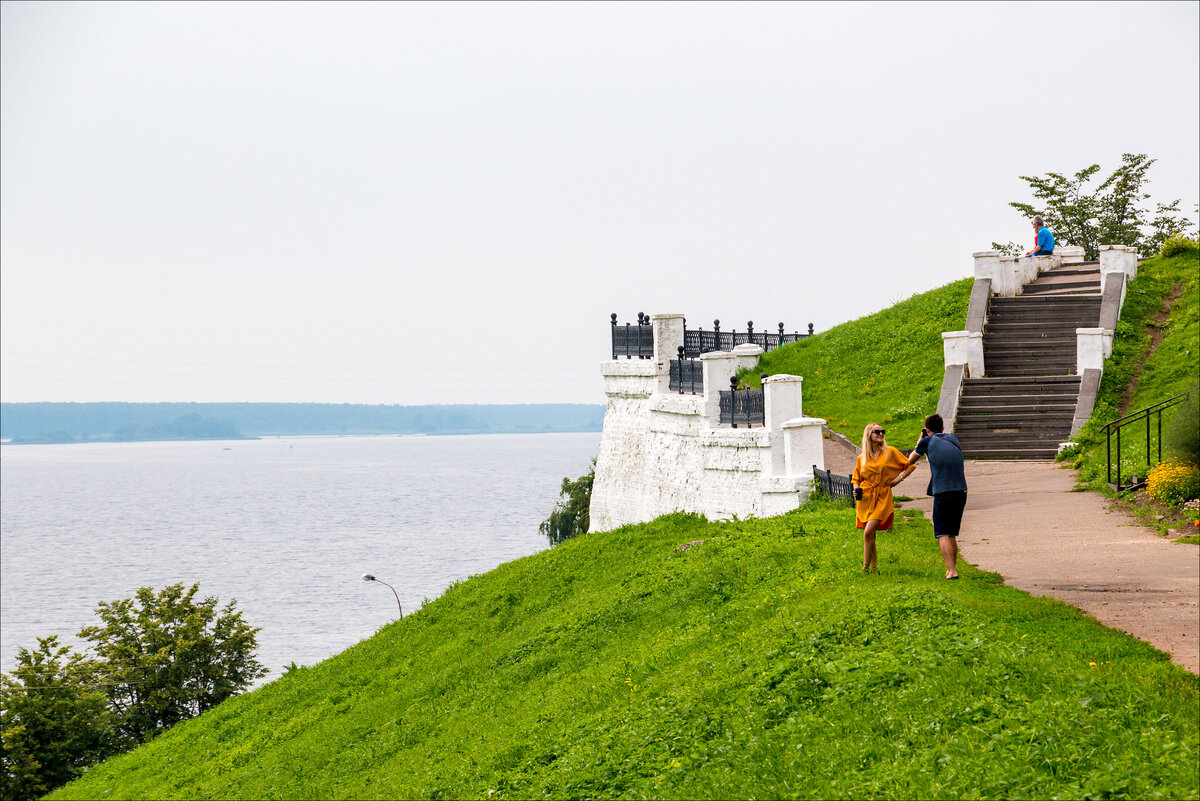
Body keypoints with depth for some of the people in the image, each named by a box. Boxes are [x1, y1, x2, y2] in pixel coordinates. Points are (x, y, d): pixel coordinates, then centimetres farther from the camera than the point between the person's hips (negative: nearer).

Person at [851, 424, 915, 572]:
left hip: (882, 498, -3)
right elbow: (856, 479, 21)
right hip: (865, 499, 3)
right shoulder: (862, 458, 9)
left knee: (868, 532, -18)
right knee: (869, 536, 4)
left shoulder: (890, 452, 3)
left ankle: (866, 567, -12)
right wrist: (856, 489, 0)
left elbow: (910, 466, 9)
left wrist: (898, 479, -2)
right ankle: (874, 568, 15)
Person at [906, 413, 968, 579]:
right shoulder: (953, 439, 15)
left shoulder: (928, 441, 2)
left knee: (942, 534, -4)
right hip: (961, 491, 5)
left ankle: (952, 571, -16)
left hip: (943, 493, -5)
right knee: (951, 534, 18)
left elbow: (910, 461, 17)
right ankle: (951, 569, 20)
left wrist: (920, 442, 32)